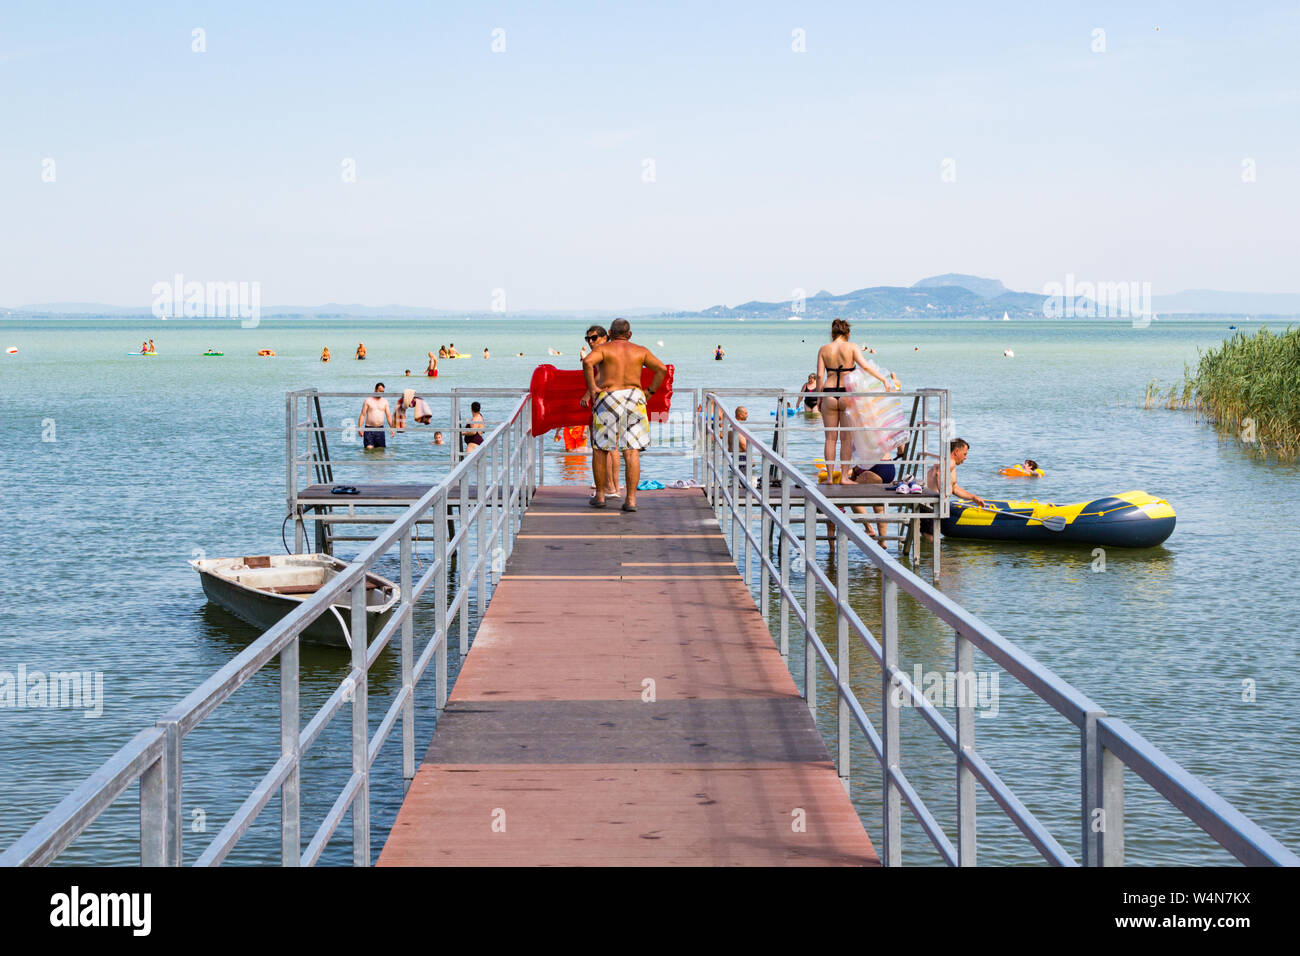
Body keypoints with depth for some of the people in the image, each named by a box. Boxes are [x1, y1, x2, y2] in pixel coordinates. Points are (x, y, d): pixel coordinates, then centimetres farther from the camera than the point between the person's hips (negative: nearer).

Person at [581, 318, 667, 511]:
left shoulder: (602, 349, 3)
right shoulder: (640, 351, 12)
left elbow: (587, 362, -16)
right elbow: (662, 369, 6)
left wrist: (592, 388, -9)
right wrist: (649, 393, 9)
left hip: (608, 397, -2)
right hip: (634, 397, 2)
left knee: (600, 448, 13)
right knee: (632, 452, -2)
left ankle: (600, 495, 17)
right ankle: (631, 499, -8)